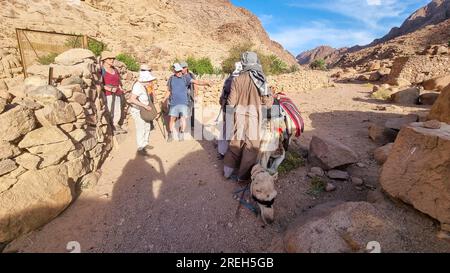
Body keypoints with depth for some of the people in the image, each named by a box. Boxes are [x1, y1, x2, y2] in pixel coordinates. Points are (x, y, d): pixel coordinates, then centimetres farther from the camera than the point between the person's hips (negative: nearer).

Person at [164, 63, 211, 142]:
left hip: (183, 103, -2)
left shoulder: (185, 79, 0)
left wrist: (206, 83, -25)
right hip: (173, 103, 2)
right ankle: (171, 135, 24)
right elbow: (169, 91, 17)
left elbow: (196, 82, -12)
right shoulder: (171, 79, 8)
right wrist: (164, 99, 13)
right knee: (172, 118, 5)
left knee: (183, 118, -8)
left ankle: (182, 134, 14)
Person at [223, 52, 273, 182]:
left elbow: (231, 102, -4)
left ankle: (228, 171, 29)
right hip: (254, 117, -1)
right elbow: (268, 103, -5)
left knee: (235, 143, 17)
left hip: (239, 115, 2)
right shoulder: (261, 79, -5)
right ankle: (243, 176, 22)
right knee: (251, 146, 11)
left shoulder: (237, 79, -5)